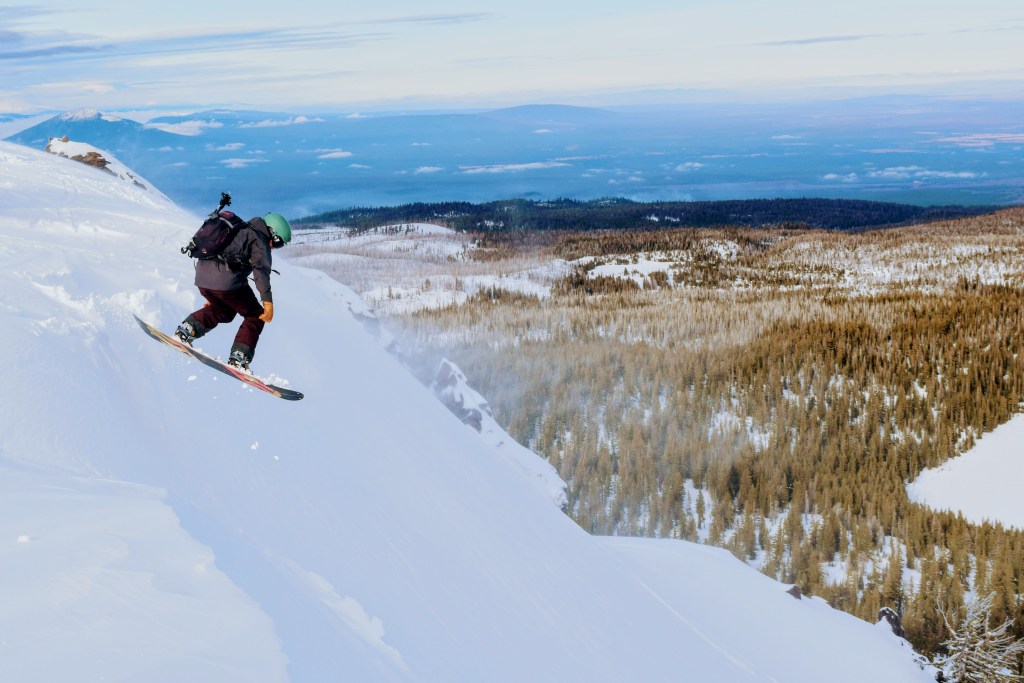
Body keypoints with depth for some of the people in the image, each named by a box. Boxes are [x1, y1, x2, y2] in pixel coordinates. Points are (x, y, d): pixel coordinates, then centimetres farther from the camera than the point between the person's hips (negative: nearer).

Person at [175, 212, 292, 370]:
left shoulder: (239, 231, 31)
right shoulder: (259, 239, 5)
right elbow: (261, 269, -11)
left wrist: (212, 295, 38)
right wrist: (267, 300, -17)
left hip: (202, 277, 8)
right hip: (226, 281, -8)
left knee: (224, 310, 32)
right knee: (255, 316, 8)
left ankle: (187, 328, 14)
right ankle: (239, 358, -4)